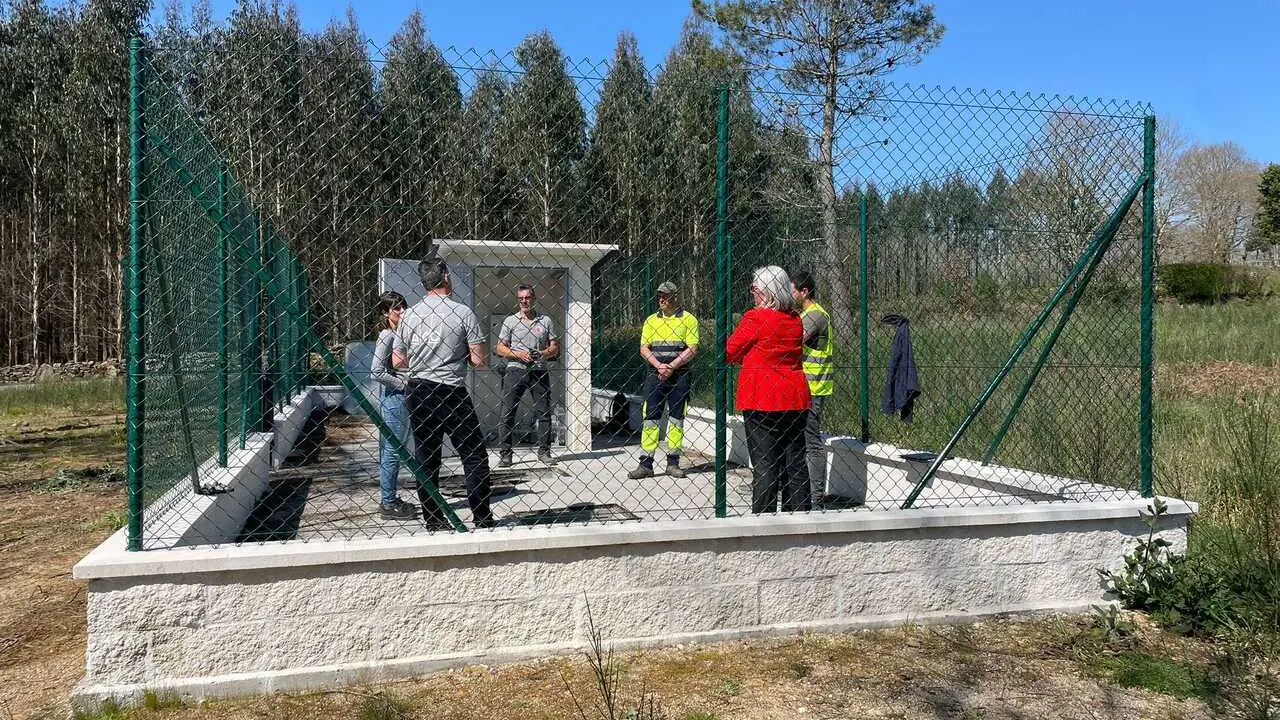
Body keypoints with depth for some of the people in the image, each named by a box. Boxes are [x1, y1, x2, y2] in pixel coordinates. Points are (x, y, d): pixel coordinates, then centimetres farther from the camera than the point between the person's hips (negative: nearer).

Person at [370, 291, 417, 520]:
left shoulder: (399, 334, 13)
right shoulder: (387, 336, -14)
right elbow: (377, 372, -20)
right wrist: (404, 384, -14)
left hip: (400, 399, 9)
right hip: (393, 399, -9)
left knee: (392, 452, 14)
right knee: (392, 452, -4)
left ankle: (390, 500, 22)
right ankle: (388, 505, 3)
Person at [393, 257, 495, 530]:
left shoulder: (409, 315, 4)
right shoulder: (463, 312, -8)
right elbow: (479, 360, -8)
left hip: (417, 392, 5)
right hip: (451, 393, -5)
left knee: (426, 458, 12)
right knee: (474, 456, 4)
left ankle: (433, 520, 17)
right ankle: (482, 520, 4)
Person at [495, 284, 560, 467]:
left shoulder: (545, 321, 10)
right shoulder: (510, 321, 7)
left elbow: (555, 347, 11)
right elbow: (500, 348, 5)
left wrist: (544, 354, -10)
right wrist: (518, 354, -11)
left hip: (539, 371, 1)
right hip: (516, 370, -1)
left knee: (544, 413, 2)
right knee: (507, 414, -5)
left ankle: (544, 451, 13)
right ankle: (504, 454, 0)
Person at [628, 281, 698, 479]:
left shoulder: (688, 319, 3)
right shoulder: (651, 320, 12)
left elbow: (692, 349, -5)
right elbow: (644, 349, 6)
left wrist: (671, 366, -14)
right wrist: (659, 365, -11)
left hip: (679, 375, -2)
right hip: (655, 374, 2)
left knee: (676, 418, 3)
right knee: (650, 418, -3)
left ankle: (673, 462, 11)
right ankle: (645, 464, -2)